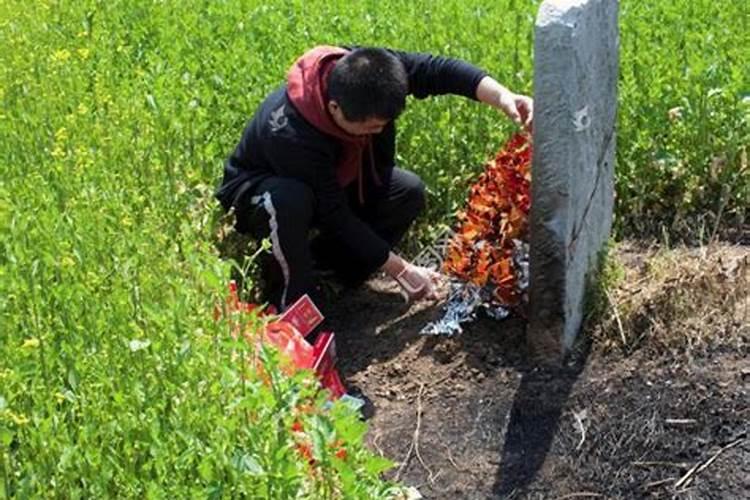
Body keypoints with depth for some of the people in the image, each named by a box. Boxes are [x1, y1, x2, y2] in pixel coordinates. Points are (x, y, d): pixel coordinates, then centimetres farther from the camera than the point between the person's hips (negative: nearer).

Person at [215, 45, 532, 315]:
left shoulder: (364, 69, -28)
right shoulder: (291, 134, -41)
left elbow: (437, 69, -25)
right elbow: (337, 216, -33)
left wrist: (502, 97, -41)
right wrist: (401, 271, -28)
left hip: (333, 181, 6)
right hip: (256, 193, -6)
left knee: (408, 192, -14)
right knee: (289, 201, -41)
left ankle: (320, 258, 2)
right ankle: (290, 300, -17)